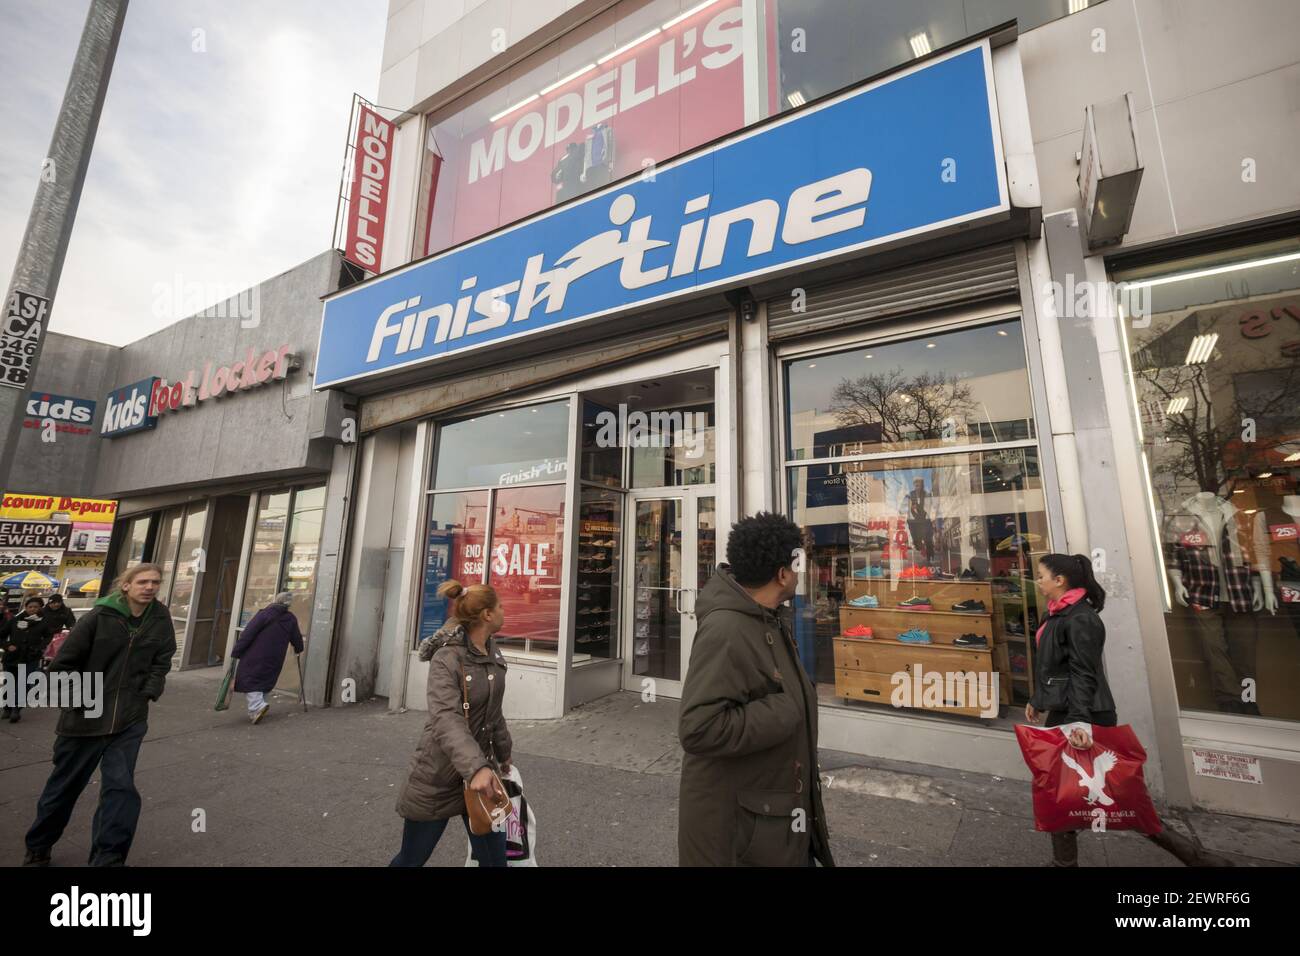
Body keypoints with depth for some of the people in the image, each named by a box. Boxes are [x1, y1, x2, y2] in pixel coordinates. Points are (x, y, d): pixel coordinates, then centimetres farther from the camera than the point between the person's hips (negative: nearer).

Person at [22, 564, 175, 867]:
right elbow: (63, 664, -6)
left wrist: (148, 694, -6)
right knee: (64, 786, 18)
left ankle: (109, 858, 9)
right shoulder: (99, 616, -14)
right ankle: (38, 849, 44)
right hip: (86, 718, -1)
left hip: (130, 720, 1)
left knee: (121, 787, -3)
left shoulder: (160, 617, -5)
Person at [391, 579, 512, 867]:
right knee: (412, 858, 13)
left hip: (482, 766, 7)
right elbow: (446, 719, -35)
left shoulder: (492, 653, 2)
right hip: (439, 774, -6)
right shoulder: (446, 659, -22)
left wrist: (503, 752, 22)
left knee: (494, 857, 12)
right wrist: (475, 767, -48)